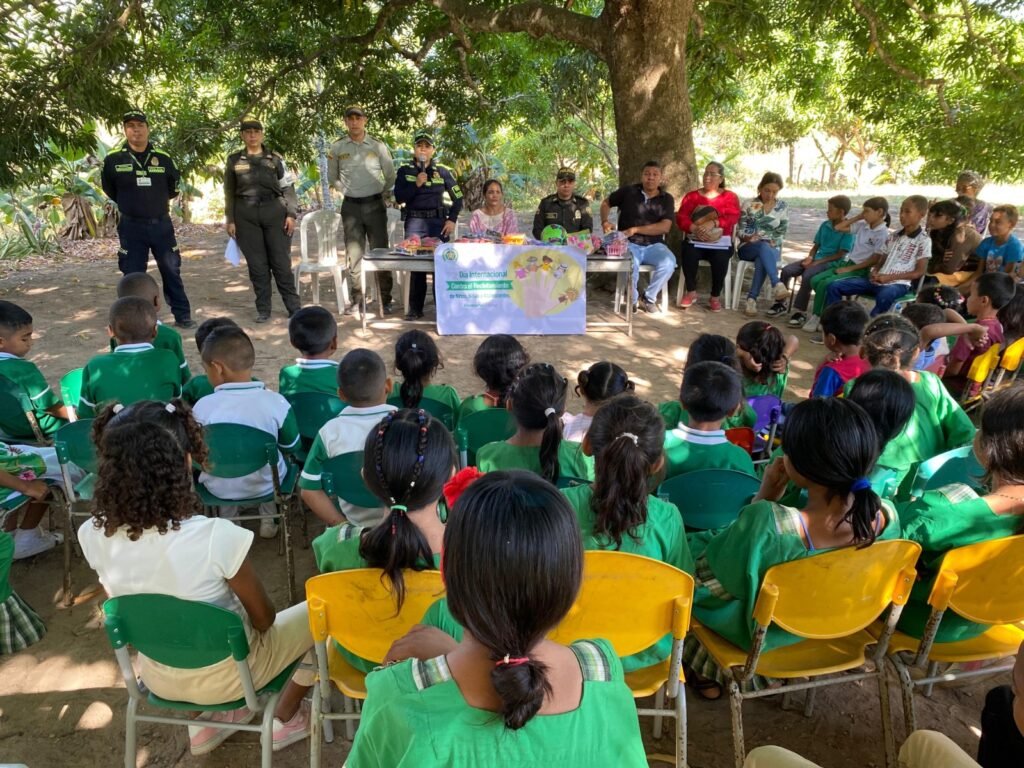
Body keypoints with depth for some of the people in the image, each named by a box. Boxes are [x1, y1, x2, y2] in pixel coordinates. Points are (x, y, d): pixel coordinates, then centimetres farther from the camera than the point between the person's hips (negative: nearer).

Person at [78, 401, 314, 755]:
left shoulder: (91, 535, -20)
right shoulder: (217, 537, -35)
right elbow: (263, 620, -18)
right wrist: (256, 619, 5)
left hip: (157, 676, 5)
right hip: (225, 676, -4)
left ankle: (204, 724, 35)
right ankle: (285, 719, 29)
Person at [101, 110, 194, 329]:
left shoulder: (163, 158, -1)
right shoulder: (113, 159, -6)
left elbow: (174, 186, 15)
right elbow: (108, 189, 10)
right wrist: (128, 204, 14)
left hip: (161, 224, 2)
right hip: (131, 227, -1)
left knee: (171, 270, 8)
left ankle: (182, 315, 18)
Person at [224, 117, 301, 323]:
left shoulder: (275, 158, 6)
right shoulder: (234, 160, 8)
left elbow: (288, 187, 5)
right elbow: (229, 193, 9)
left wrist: (291, 214, -4)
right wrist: (230, 220, 4)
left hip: (274, 212, -1)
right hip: (246, 216, 1)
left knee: (281, 262, -2)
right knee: (257, 264, 3)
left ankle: (294, 306, 5)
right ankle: (263, 309, 10)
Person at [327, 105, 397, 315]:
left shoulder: (378, 145, -1)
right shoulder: (337, 148, 2)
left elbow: (390, 176, 7)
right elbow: (332, 177, 14)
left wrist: (384, 196, 7)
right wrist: (348, 191, 7)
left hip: (375, 205, -1)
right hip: (351, 206, 1)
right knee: (354, 254, 5)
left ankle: (385, 300, 8)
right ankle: (356, 299, 13)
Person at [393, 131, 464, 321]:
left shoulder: (442, 171, 7)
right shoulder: (405, 171, 7)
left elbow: (458, 198, 10)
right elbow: (399, 197, -1)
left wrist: (452, 220, 1)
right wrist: (416, 184, -12)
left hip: (438, 221, 0)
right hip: (415, 222, 0)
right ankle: (415, 308, 6)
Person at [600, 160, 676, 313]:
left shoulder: (667, 199, 3)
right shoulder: (628, 191, 2)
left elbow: (665, 227, -9)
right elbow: (606, 203, 16)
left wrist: (635, 229, -18)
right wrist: (605, 222, -3)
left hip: (654, 245, 2)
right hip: (629, 244, -2)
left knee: (669, 262, -30)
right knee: (631, 264, -36)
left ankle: (649, 298, -6)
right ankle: (633, 299, -7)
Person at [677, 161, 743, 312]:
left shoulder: (730, 196, 11)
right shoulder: (691, 196, 12)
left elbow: (732, 218, -7)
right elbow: (681, 217, -2)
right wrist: (695, 228, -24)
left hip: (720, 241, -1)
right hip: (695, 240, 1)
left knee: (720, 257, -34)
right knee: (689, 253, -34)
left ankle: (715, 297, -13)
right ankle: (691, 292, -12)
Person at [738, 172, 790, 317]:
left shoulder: (783, 207, 8)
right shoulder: (749, 205, 4)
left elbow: (781, 233, 5)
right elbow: (741, 231, 2)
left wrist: (772, 243, -15)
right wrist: (748, 237, -19)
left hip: (772, 248, 1)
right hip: (748, 248, -1)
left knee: (761, 261, -37)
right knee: (764, 247, -39)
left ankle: (752, 299, -39)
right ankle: (777, 285, -52)